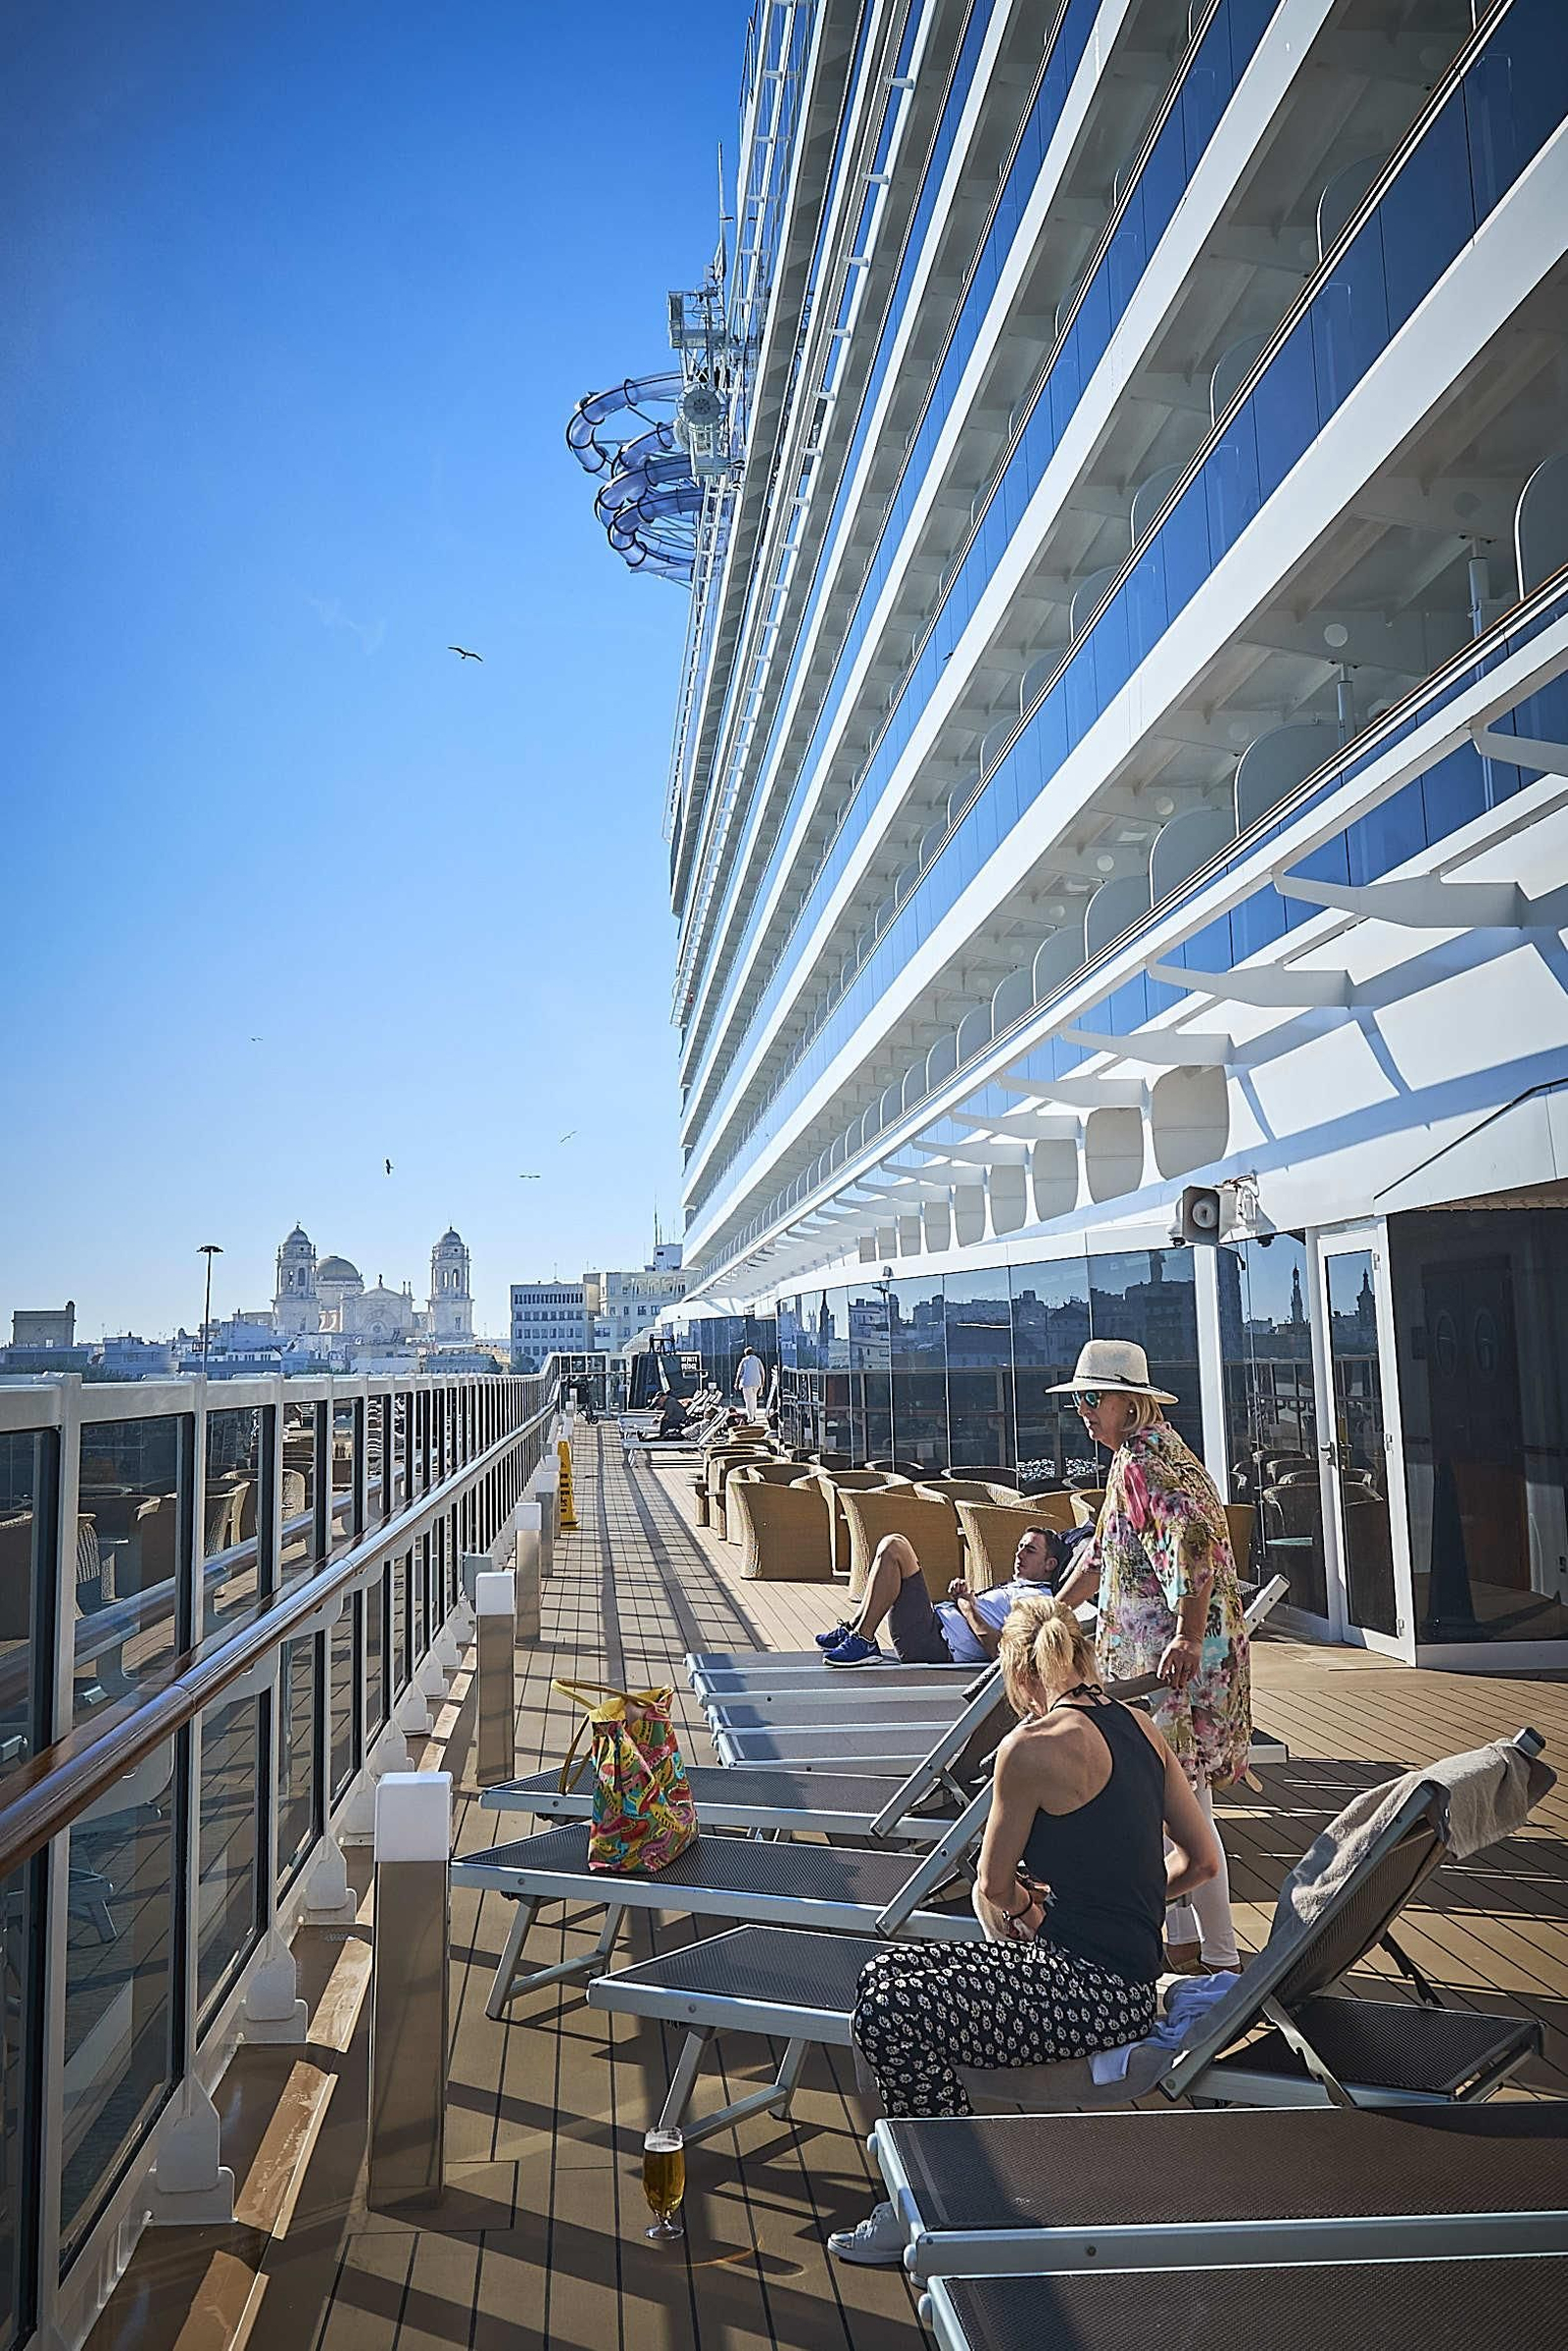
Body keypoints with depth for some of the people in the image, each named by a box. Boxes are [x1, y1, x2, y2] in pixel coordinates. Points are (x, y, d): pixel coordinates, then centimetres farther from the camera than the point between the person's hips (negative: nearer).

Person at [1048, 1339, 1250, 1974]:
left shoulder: (1144, 1460, -16)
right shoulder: (1134, 1457, 17)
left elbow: (1196, 1540, -30)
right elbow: (1103, 1554, 27)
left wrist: (1188, 1635, -34)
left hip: (1179, 1657, -11)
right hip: (1148, 1652, 11)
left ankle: (1218, 1957, 8)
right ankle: (1182, 1940, 27)